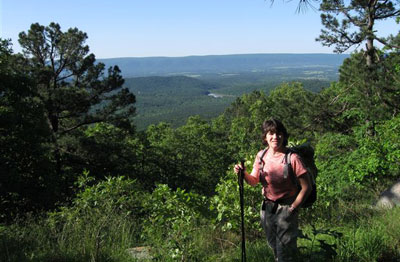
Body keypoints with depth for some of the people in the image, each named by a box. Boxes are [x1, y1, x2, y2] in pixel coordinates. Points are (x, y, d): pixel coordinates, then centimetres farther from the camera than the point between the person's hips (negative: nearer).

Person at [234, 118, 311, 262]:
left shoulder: (292, 158, -19)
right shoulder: (261, 155, -2)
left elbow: (306, 187, -14)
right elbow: (253, 181, 4)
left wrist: (293, 208, -11)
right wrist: (244, 173, -17)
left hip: (285, 210, -5)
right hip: (267, 207, 5)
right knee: (274, 248, 23)